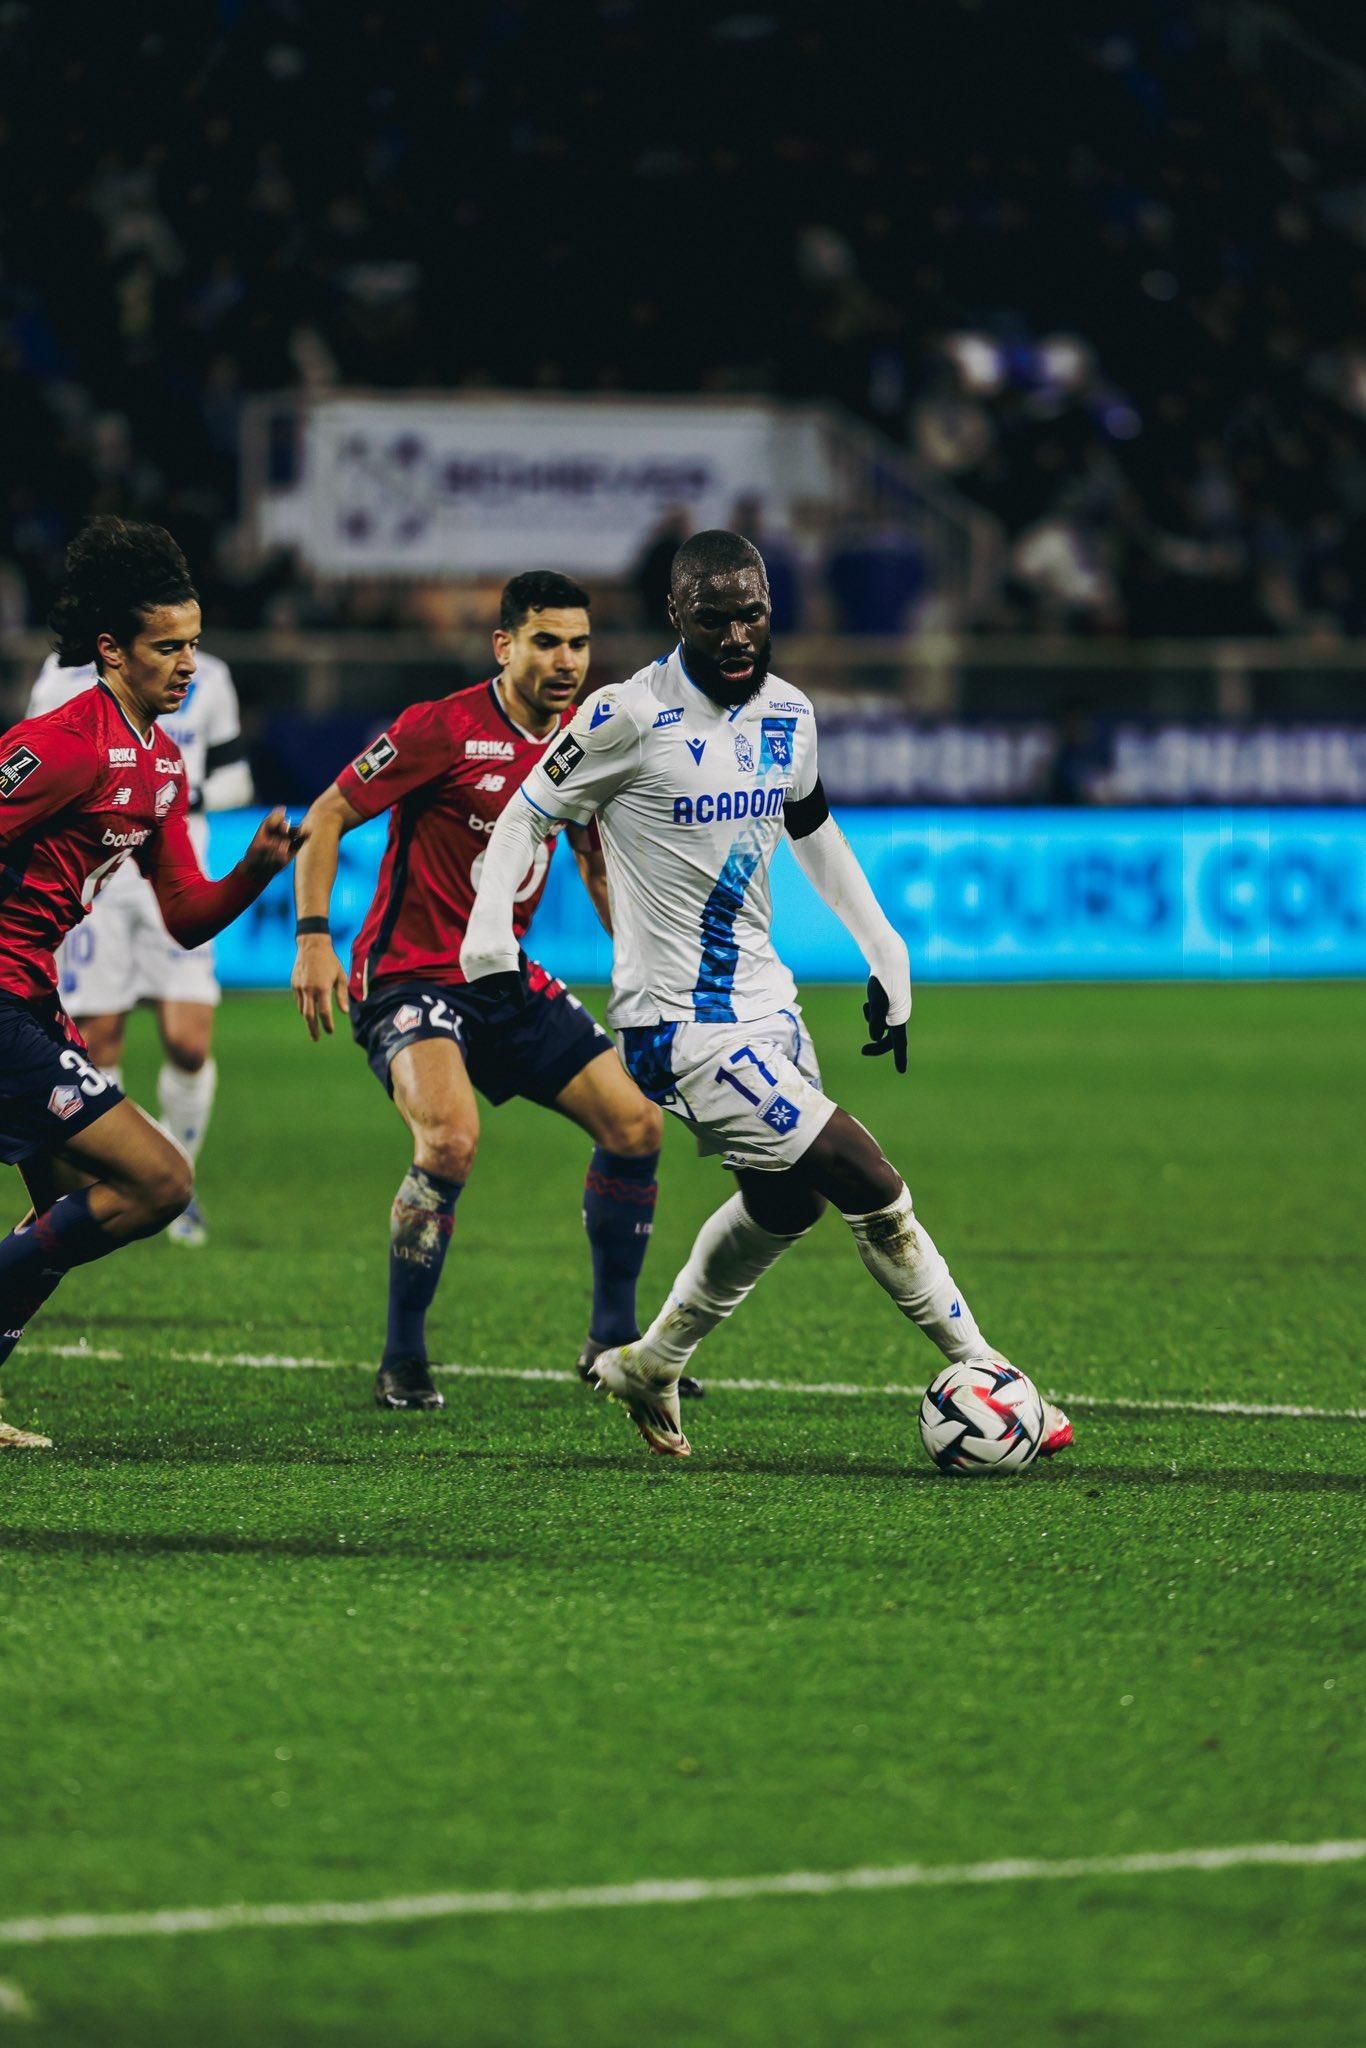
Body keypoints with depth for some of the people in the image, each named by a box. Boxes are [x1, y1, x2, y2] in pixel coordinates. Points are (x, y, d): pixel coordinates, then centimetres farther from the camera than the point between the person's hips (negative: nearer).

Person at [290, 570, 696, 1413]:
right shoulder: (443, 729, -16)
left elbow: (597, 860, 21)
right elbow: (327, 817, -11)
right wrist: (314, 941, -20)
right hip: (410, 975, -7)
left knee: (637, 1125, 1)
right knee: (452, 1140, -31)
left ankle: (613, 1341, 18)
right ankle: (403, 1362, -14)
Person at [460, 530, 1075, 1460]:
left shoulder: (788, 713, 5)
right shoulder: (633, 717, -16)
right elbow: (528, 818, -8)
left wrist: (886, 951, 18)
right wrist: (490, 944, -21)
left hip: (763, 998, 8)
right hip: (682, 1023, -8)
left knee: (784, 1205, 19)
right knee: (870, 1186, -14)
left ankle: (650, 1367, 37)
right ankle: (988, 1378, -4)